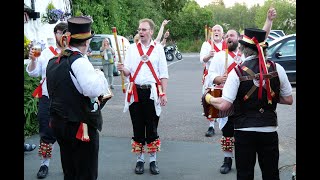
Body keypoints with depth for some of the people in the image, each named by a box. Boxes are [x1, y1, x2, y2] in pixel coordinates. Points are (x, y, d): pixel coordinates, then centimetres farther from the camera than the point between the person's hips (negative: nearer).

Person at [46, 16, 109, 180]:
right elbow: (93, 89, -28)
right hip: (81, 126, -8)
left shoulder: (53, 62, 9)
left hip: (58, 123, 8)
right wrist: (99, 74, -9)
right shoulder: (80, 62, -17)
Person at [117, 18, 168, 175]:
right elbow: (128, 72, 4)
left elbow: (163, 74, 4)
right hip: (135, 92, 2)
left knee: (152, 127, 4)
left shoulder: (158, 49, 5)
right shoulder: (132, 48, 9)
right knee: (138, 127, 7)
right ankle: (140, 159, 19)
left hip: (152, 92, -1)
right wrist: (123, 69, -19)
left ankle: (153, 160, 16)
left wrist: (163, 94, -3)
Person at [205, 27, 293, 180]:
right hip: (269, 131, 2)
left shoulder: (237, 72, -12)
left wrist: (208, 98, 2)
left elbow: (223, 105, -16)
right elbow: (288, 100, 3)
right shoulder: (277, 69, -4)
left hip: (244, 131, -2)